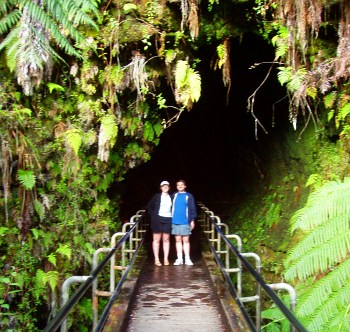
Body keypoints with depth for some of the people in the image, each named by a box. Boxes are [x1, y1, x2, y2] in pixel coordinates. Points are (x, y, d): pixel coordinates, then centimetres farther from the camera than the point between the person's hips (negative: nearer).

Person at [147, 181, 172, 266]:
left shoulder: (171, 197, 6)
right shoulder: (157, 196, 1)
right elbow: (149, 206, 6)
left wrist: (173, 217, 1)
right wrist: (153, 216, -1)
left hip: (168, 219, 2)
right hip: (157, 219, -2)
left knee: (166, 240, 5)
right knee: (156, 239, 2)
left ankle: (166, 259, 10)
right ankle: (156, 259, 5)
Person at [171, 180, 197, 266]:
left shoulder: (189, 196, 3)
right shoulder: (174, 196, 9)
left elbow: (192, 209, 1)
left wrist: (192, 220, -3)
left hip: (185, 222, -2)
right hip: (175, 222, 2)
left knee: (186, 240, 2)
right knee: (178, 240, 6)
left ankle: (187, 259, 6)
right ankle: (179, 259, 11)